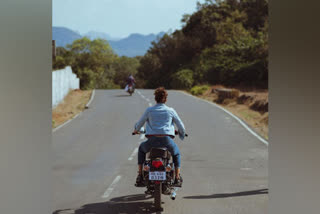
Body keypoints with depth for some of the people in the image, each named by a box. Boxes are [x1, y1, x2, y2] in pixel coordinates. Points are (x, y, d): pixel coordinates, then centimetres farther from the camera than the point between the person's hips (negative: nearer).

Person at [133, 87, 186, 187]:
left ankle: (140, 175, 25)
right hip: (167, 140, 0)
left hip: (152, 140, 0)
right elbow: (181, 126, 13)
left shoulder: (149, 110, 8)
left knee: (141, 148, 33)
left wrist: (136, 130, 44)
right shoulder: (171, 111, 8)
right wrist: (181, 134, 37)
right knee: (176, 153, 32)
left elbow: (139, 124, 20)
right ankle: (177, 178, 22)